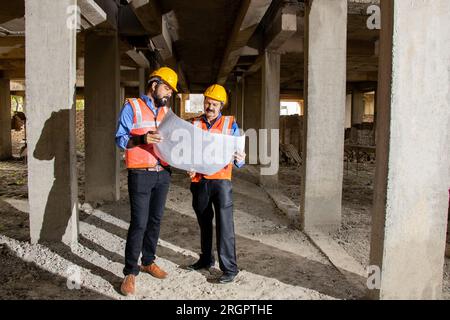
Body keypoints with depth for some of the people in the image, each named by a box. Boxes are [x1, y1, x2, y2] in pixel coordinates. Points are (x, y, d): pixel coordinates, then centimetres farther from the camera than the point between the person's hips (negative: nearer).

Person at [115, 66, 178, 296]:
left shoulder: (166, 111, 14)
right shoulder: (132, 107, -3)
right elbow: (120, 139, -8)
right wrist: (142, 139, -26)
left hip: (163, 174, 6)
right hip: (141, 174, -6)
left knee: (155, 220, 14)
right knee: (139, 223, -6)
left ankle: (148, 262, 30)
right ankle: (130, 272, 7)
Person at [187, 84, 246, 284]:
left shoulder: (230, 125, 1)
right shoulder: (194, 124, 7)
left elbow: (236, 158, -2)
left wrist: (240, 160, -26)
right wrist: (190, 168, -11)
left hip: (221, 181, -3)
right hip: (199, 181, 4)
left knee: (224, 225, -6)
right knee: (204, 222, 16)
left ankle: (230, 268, 3)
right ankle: (206, 259, 32)